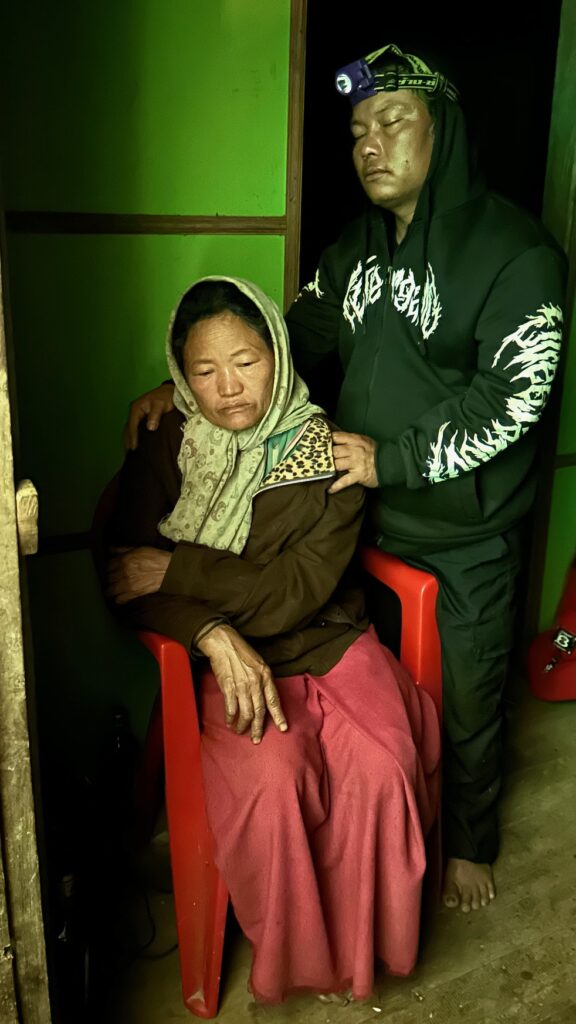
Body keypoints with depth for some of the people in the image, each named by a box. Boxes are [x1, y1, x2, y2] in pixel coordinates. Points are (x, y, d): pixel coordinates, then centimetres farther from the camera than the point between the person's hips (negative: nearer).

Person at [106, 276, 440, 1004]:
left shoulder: (327, 452, -5)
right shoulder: (162, 456, -2)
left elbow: (299, 591, -12)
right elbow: (126, 584, -6)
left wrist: (174, 570, -16)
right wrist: (216, 636, -23)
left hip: (329, 642, 1)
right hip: (224, 657, 0)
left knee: (381, 768, -23)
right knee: (272, 780, -27)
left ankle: (361, 941, 5)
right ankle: (291, 952, 2)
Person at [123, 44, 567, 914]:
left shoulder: (516, 253, -14)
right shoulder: (358, 246, 6)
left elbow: (514, 394, -20)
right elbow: (300, 335, 9)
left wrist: (391, 457, -22)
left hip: (466, 533, -5)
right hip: (366, 515, 5)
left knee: (466, 698, 13)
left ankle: (470, 842, 39)